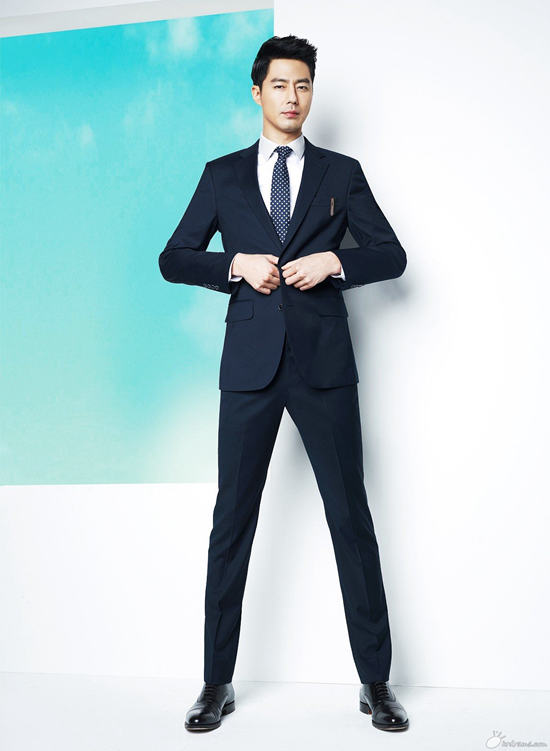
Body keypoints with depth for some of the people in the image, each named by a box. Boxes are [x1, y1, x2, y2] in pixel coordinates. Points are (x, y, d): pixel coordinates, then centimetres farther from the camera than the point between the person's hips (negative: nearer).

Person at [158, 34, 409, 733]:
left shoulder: (341, 172, 12)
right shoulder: (222, 175, 13)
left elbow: (392, 255, 9)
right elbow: (173, 259, 10)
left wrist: (333, 261, -9)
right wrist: (236, 265, -7)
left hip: (324, 362, 0)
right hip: (250, 364, 1)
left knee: (351, 516, 2)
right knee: (232, 519, 4)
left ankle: (375, 681, 16)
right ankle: (218, 681, 18)